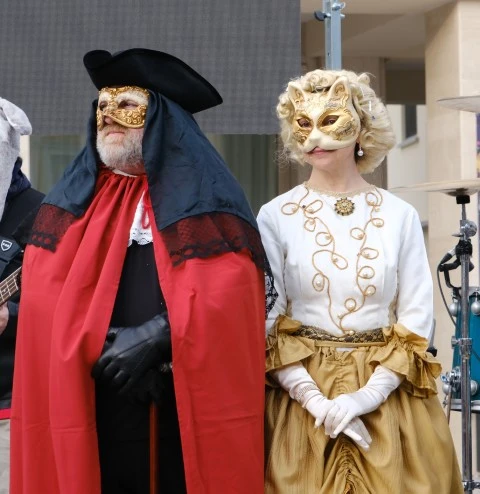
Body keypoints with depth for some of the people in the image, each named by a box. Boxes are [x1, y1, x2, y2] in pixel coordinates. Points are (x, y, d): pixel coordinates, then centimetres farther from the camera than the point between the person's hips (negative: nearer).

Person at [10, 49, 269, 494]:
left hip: (188, 397, -2)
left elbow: (227, 289, -10)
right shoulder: (75, 196, 10)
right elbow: (45, 296, 2)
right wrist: (101, 349, -10)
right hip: (95, 394, 3)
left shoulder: (202, 192, 0)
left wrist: (155, 336, -16)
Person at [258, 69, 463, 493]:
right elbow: (266, 323, -4)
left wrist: (366, 396, -14)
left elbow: (416, 319, -2)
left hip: (389, 395, 1)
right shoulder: (276, 216, -1)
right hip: (301, 398, -1)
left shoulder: (400, 216, 1)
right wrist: (316, 401, -15)